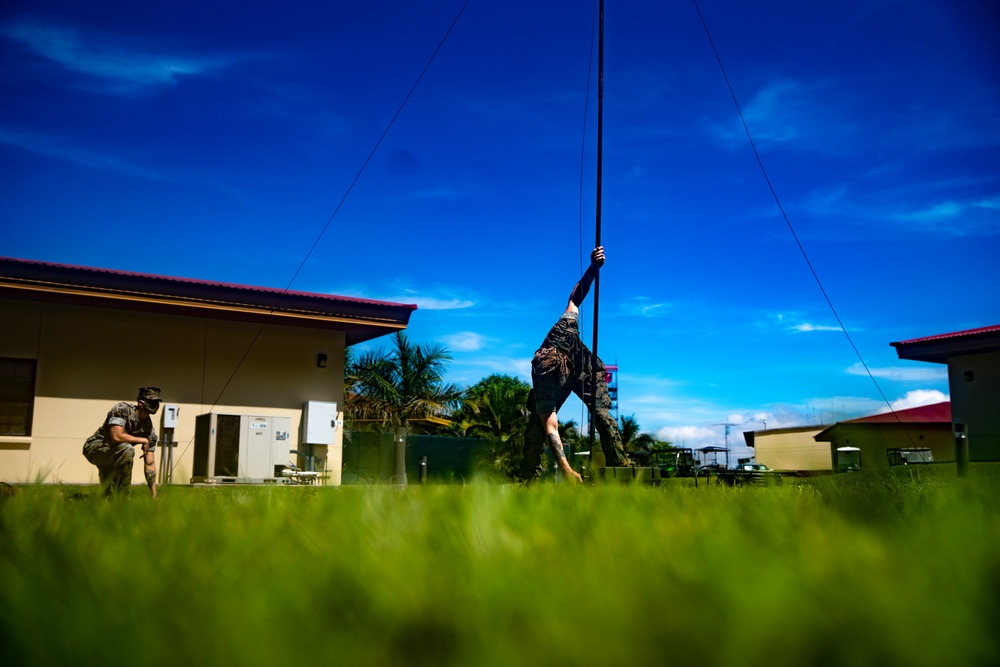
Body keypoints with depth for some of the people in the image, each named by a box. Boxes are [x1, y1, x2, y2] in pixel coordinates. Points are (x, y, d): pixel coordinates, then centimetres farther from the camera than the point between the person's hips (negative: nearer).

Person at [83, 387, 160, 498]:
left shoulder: (150, 430, -8)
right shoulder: (122, 409, -23)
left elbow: (150, 464, -8)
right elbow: (117, 437, -37)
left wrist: (154, 495, -14)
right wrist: (143, 440, -23)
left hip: (110, 457, 7)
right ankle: (121, 496, -24)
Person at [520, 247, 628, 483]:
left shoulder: (564, 331, -36)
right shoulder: (542, 382, -39)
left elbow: (575, 297, -21)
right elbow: (551, 429, -43)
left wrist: (593, 268, -37)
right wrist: (566, 470, -54)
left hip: (587, 371, 2)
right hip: (552, 384, -2)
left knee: (602, 415, -17)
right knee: (537, 424, -19)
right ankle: (528, 479, -8)